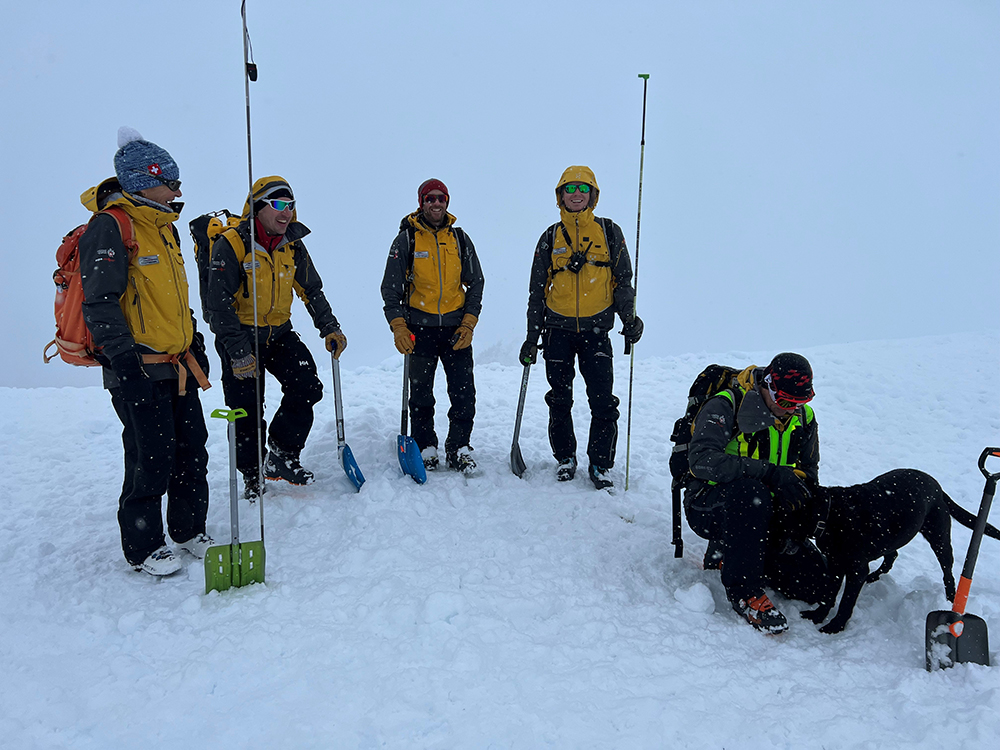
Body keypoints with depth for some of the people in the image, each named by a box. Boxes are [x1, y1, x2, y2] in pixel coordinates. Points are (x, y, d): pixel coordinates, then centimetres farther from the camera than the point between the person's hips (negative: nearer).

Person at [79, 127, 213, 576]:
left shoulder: (163, 227, 16)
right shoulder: (109, 227, -12)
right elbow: (100, 302, -17)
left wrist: (195, 343, 23)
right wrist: (123, 358, -22)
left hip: (178, 365, 9)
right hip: (138, 370, -8)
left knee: (192, 450, 13)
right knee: (152, 460, -2)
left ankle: (190, 531, 29)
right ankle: (143, 548, 15)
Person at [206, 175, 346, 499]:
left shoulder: (292, 244, 0)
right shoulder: (230, 245, -17)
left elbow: (312, 290, 11)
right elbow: (220, 305, -19)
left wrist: (330, 328, 0)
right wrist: (238, 351, -23)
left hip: (279, 333, 5)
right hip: (239, 336, -4)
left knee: (308, 388, -11)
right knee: (247, 411, 1)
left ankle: (282, 456, 7)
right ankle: (252, 476, 21)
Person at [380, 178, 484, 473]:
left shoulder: (460, 239, 7)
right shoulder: (406, 239, 1)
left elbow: (476, 283, 11)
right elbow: (390, 287, 1)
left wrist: (469, 323, 0)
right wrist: (398, 326, -11)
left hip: (456, 328, 1)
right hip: (419, 328, -1)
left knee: (464, 393, -3)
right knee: (421, 394, 5)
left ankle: (459, 448, 11)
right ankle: (425, 448, 19)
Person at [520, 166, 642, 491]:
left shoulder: (609, 232, 6)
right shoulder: (551, 237, 9)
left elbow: (623, 280, 7)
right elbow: (537, 290, 12)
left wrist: (629, 317, -9)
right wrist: (532, 337, 8)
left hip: (596, 329, -1)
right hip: (558, 329, 1)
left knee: (603, 402, -7)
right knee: (560, 400, 6)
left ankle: (601, 464, 7)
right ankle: (565, 458, 23)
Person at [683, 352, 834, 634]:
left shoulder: (803, 418, 3)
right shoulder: (725, 406, -17)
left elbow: (807, 476, 14)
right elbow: (701, 460, -32)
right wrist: (770, 472, -36)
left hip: (761, 515, 6)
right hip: (708, 508, -6)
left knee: (816, 583, -9)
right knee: (750, 490, -40)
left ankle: (728, 554, 11)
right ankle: (744, 590, -26)